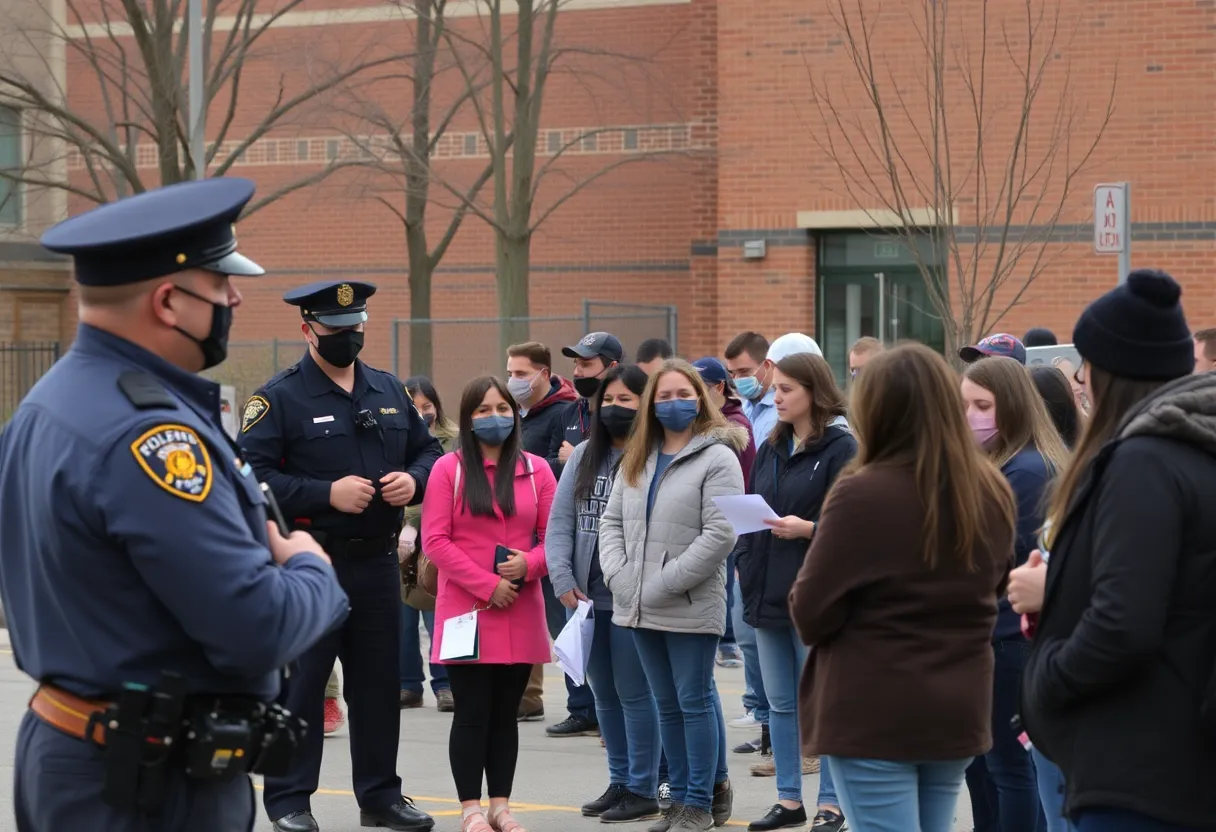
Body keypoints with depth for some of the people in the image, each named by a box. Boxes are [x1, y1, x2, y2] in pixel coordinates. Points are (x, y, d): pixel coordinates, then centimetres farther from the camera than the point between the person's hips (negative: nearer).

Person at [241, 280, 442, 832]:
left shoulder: (388, 391, 12)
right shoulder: (278, 398, -7)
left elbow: (428, 450, 20)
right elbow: (253, 476, -14)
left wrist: (413, 481, -3)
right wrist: (327, 494, -21)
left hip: (378, 561, 6)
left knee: (379, 681, 11)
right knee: (299, 683, -1)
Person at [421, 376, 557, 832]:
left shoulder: (536, 469, 7)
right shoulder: (448, 469, -2)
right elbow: (435, 540, -7)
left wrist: (529, 564, -14)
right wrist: (487, 585, -13)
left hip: (521, 613, 3)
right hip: (467, 610, -3)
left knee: (505, 713, 9)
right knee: (472, 713, -1)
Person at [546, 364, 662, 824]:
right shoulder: (584, 457, 11)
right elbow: (560, 520, 7)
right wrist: (563, 578, -4)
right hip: (587, 596, 7)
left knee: (633, 692, -1)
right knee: (604, 693, 14)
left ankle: (642, 790, 9)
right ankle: (619, 782, 24)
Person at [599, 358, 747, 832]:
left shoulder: (717, 458, -8)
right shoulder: (636, 459, 15)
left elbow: (720, 535, -16)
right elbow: (612, 520, 15)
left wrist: (666, 584, -18)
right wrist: (617, 574, -4)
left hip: (690, 608, -7)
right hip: (639, 608, 7)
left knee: (695, 701, 1)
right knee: (667, 704, 14)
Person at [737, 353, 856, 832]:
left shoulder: (841, 448, -9)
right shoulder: (771, 449, 13)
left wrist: (808, 529, -25)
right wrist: (745, 561, 5)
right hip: (768, 593, 7)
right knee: (780, 703, 12)